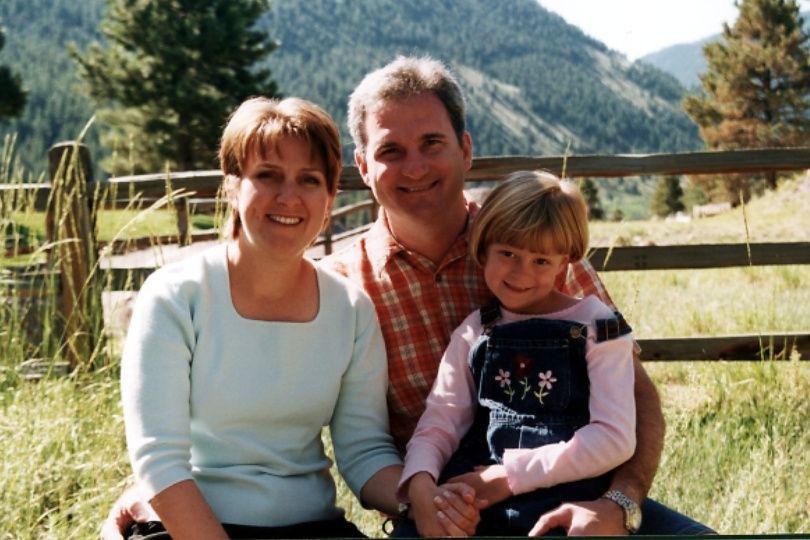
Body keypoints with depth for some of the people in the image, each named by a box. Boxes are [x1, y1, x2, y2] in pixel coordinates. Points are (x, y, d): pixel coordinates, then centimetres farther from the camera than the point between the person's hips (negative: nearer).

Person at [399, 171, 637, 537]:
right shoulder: (473, 333, 10)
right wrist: (420, 482, -18)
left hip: (568, 505, -2)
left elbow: (615, 438, -8)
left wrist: (513, 474, -13)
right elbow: (439, 424, 4)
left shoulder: (596, 326, 0)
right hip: (473, 506, 2)